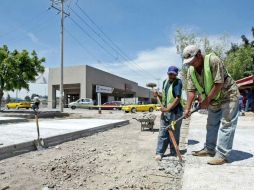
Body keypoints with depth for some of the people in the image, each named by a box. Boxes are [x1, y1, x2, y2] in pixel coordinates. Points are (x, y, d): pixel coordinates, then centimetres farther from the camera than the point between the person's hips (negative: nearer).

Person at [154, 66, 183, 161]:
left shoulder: (178, 82, -8)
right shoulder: (165, 81, 12)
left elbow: (178, 98, -17)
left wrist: (168, 109, -20)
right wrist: (158, 95, 0)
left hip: (175, 111, -5)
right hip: (165, 111, 5)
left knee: (174, 133, 4)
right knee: (162, 133, 5)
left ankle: (174, 153, 18)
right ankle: (159, 153, 11)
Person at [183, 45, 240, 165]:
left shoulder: (213, 60, -26)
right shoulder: (191, 70, -6)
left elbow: (219, 84, -28)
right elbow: (191, 90, -8)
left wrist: (206, 101, -23)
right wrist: (187, 108, -14)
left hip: (228, 96, -7)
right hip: (213, 100, 7)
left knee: (226, 125, -7)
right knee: (211, 125, 13)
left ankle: (222, 155, -1)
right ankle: (209, 149, 26)